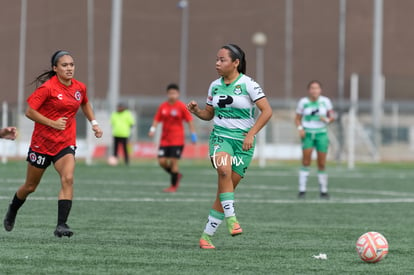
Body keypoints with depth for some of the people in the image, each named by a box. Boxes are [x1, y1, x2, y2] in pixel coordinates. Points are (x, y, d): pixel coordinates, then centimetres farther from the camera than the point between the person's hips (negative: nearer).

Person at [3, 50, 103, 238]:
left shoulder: (80, 88, 1)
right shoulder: (47, 88, -16)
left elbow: (85, 104, 24)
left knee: (68, 179, -22)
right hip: (42, 142, -3)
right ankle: (12, 212, 42)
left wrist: (94, 123, 11)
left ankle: (61, 225, -23)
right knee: (30, 186, 12)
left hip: (66, 143, 3)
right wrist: (53, 123, -24)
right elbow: (29, 111, -18)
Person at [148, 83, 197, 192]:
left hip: (177, 139, -4)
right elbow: (157, 119, 10)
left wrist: (193, 134, -5)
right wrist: (152, 129, -8)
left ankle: (173, 186, 5)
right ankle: (176, 175, 24)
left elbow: (189, 120, -1)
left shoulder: (182, 106, -4)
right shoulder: (163, 107, 6)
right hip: (165, 139, 4)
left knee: (173, 161, -8)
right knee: (162, 161, -3)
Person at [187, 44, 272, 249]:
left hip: (243, 141, -2)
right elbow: (209, 114, 20)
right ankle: (231, 219, -27)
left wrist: (251, 134, -18)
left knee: (227, 188, 0)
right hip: (220, 136, 2)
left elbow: (267, 111, -9)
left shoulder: (248, 84, -6)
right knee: (224, 171, -31)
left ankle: (207, 235, 8)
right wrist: (196, 111, -2)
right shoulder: (215, 86, 8)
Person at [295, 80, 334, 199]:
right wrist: (300, 128, -10)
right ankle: (302, 190, -10)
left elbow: (332, 117, 8)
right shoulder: (303, 102, 0)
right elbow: (297, 119, 8)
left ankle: (323, 191, 12)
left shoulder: (325, 101, 1)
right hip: (307, 133, -1)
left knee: (322, 164, 1)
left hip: (321, 134, 1)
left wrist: (327, 120, -13)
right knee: (306, 161, -13)